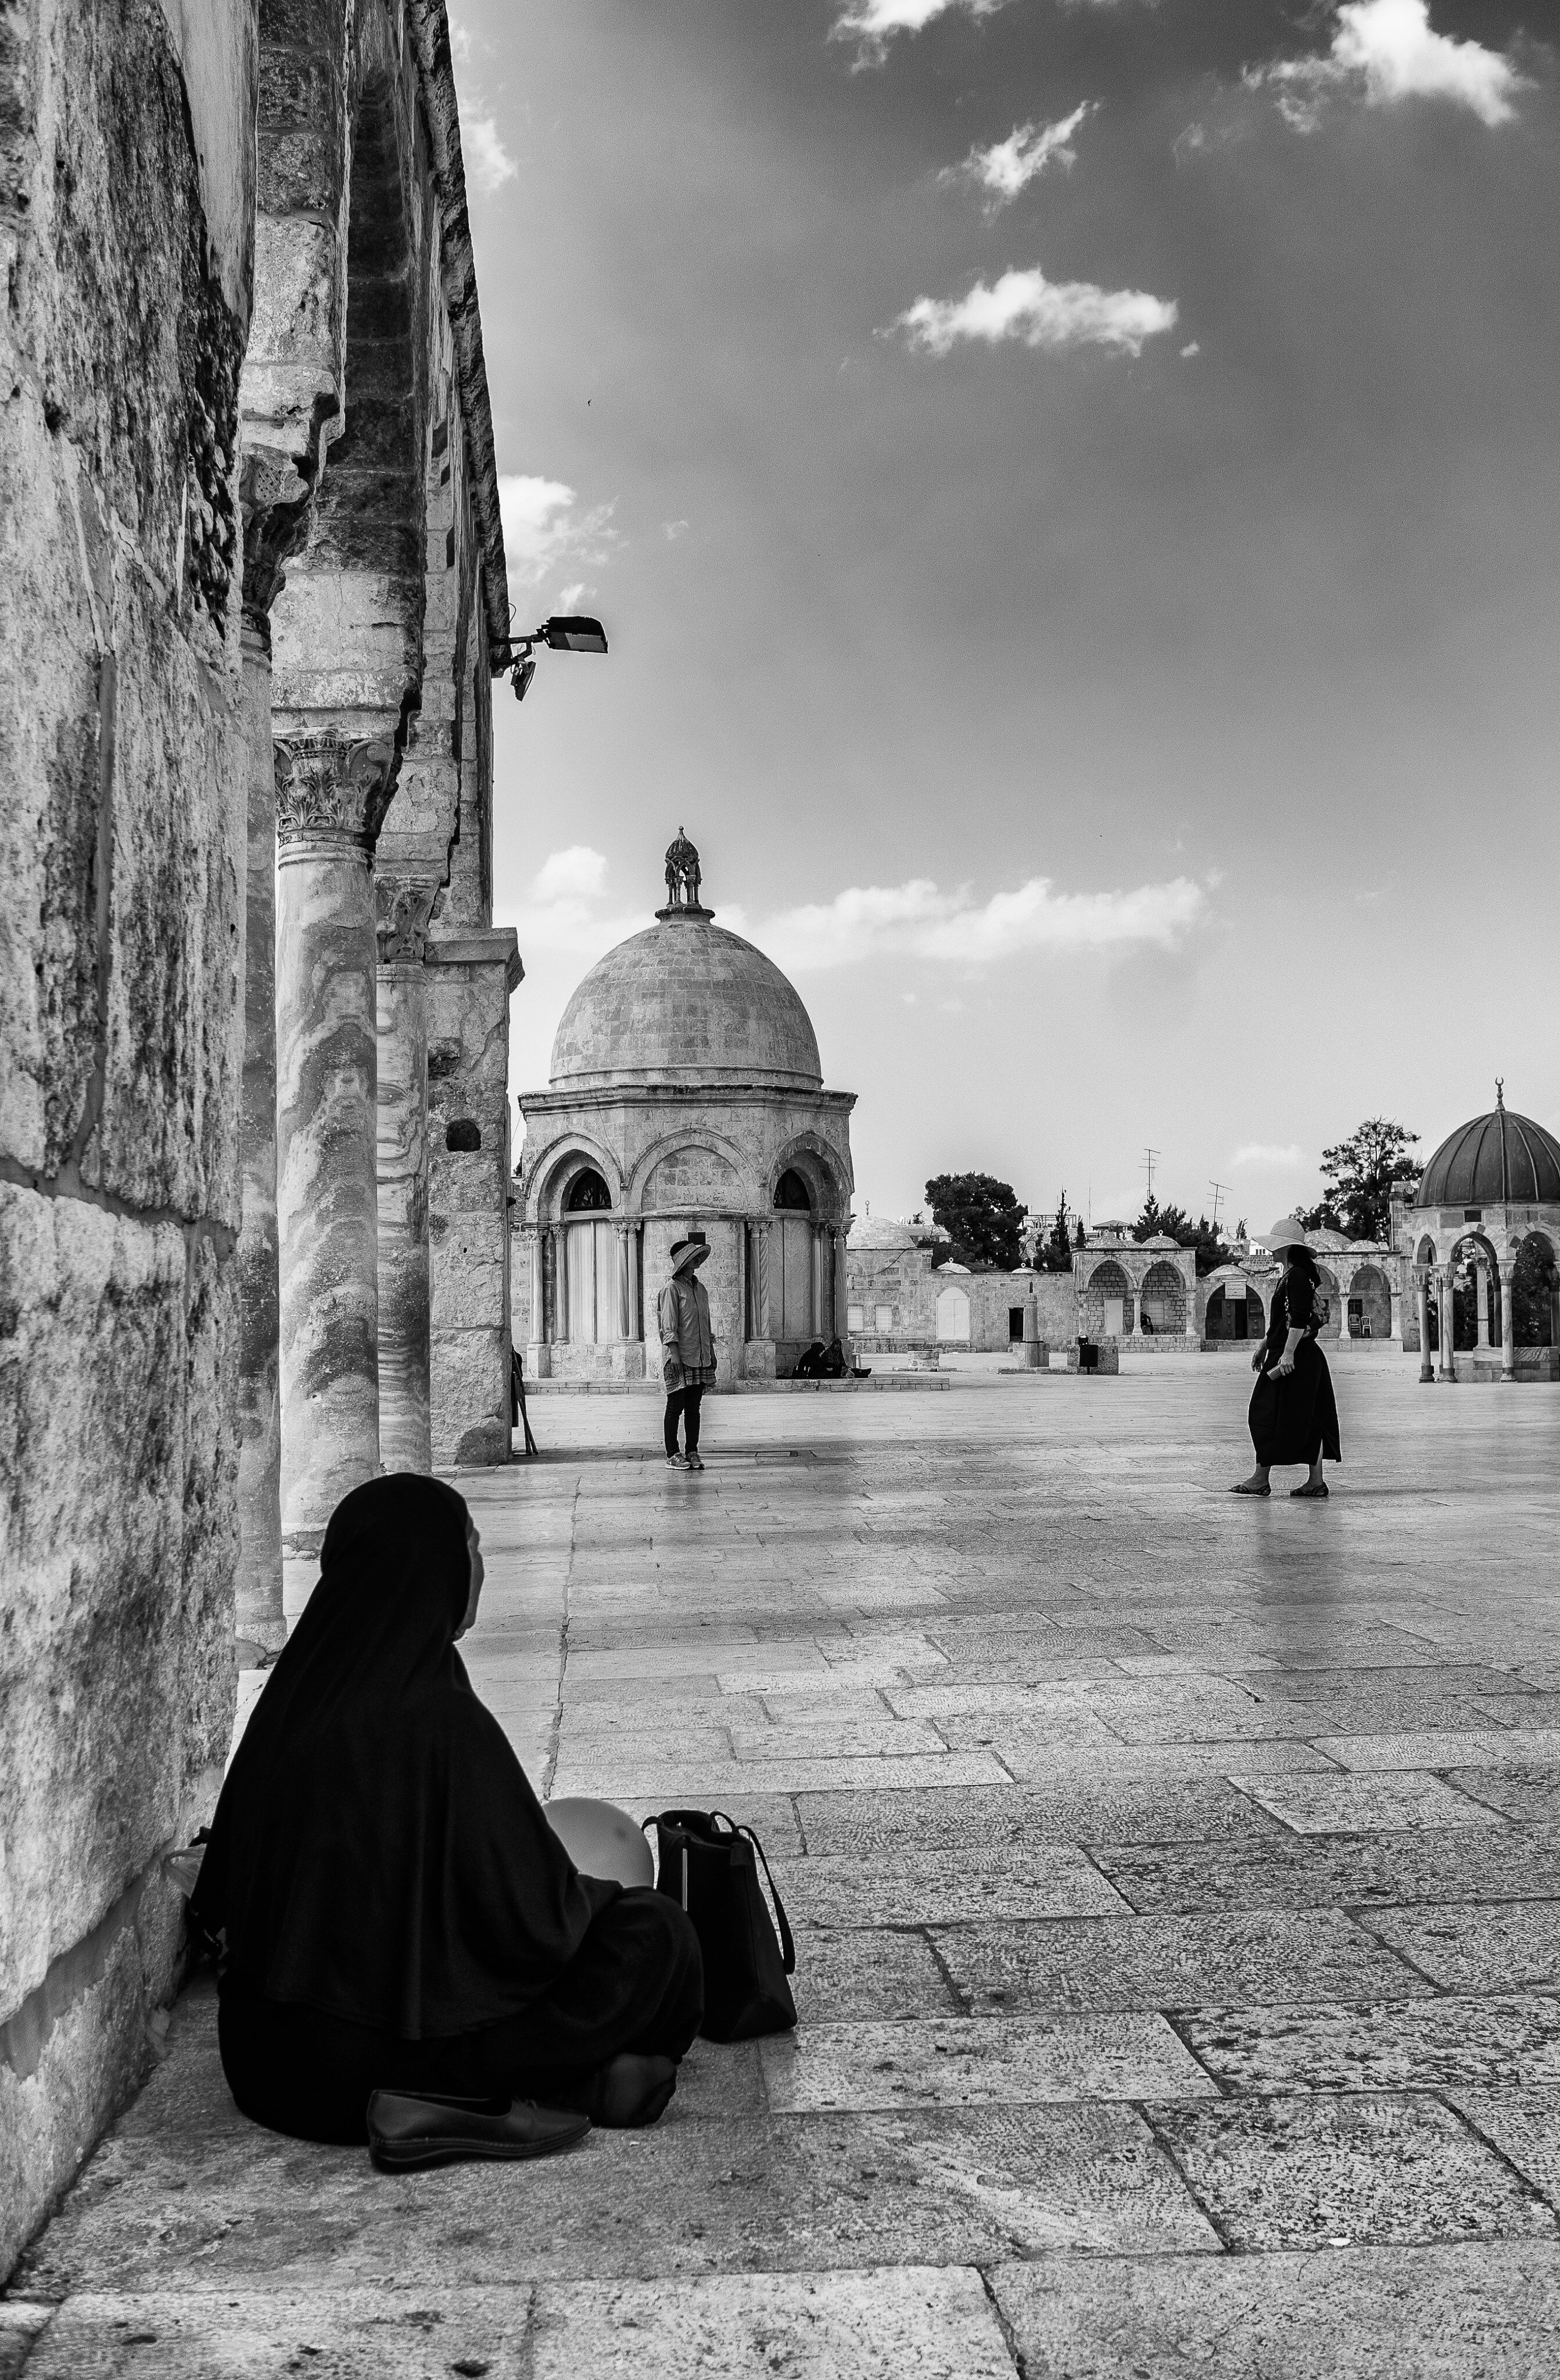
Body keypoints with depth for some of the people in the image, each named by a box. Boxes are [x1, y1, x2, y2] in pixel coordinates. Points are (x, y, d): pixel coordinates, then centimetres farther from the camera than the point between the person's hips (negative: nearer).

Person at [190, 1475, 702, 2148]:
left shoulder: (294, 1696, -1)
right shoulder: (442, 1722, -23)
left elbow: (222, 1900, 11)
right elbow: (535, 1918, -17)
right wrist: (591, 1895, 7)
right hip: (383, 2061, -7)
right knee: (656, 1933, 3)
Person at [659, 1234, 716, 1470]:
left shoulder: (701, 1289, 16)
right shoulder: (672, 1289, -7)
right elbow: (669, 1326, -12)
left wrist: (712, 1353, 17)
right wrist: (675, 1356, -19)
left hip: (700, 1357, 7)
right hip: (679, 1357, -7)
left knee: (694, 1407, 8)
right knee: (676, 1407, -3)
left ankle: (693, 1453, 12)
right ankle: (672, 1456, 1)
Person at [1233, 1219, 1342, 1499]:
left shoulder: (1297, 1276, -14)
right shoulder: (1291, 1275, 18)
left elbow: (1299, 1319, -22)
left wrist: (1288, 1353, -26)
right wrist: (1264, 1346, 29)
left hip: (1294, 1358, -11)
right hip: (1308, 1358, 11)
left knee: (1267, 1414, -5)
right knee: (1309, 1418, 8)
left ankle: (1260, 1479, 0)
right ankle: (1315, 1481, 9)